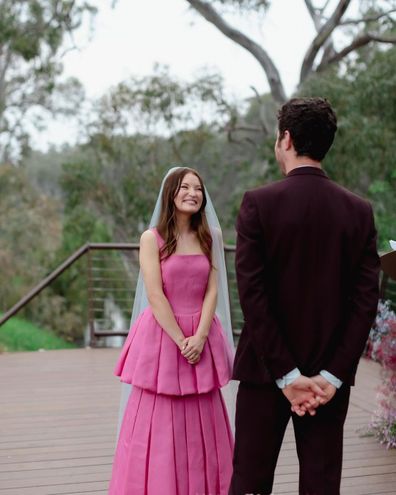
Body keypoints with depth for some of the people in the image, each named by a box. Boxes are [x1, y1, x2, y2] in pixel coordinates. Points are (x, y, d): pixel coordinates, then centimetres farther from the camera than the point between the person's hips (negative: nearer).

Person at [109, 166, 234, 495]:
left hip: (202, 339, 4)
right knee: (160, 426, 1)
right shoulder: (152, 238, -4)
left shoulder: (209, 237, 8)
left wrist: (199, 337, -12)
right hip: (162, 336, -3)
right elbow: (154, 296, -11)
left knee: (202, 427, 9)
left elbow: (212, 291, 1)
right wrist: (181, 341, -15)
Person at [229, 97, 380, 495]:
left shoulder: (258, 203, -9)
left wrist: (286, 374, -10)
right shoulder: (359, 211, 1)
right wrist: (332, 376, -6)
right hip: (330, 376, 3)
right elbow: (366, 301, -5)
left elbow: (252, 294, -14)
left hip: (266, 371, -2)